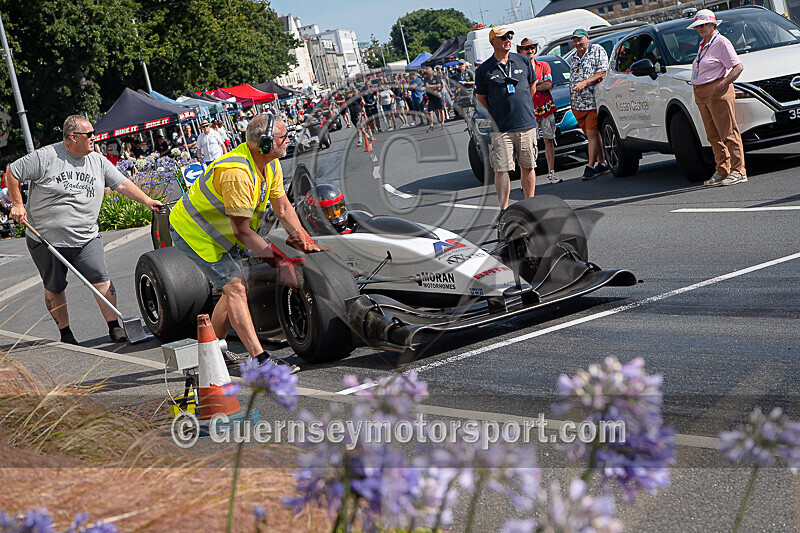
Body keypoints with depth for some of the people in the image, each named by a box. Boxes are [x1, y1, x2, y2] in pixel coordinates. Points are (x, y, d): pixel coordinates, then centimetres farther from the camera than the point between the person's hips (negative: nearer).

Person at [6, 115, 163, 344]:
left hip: (85, 239, 2)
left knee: (101, 281, -9)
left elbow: (123, 184, 7)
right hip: (46, 239, -2)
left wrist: (147, 201, -3)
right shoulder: (45, 158, -8)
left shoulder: (98, 162, 5)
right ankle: (65, 332, 22)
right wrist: (17, 204, -5)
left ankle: (114, 327, 0)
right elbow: (13, 172, -1)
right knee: (54, 288, 7)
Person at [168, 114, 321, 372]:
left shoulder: (271, 164, -5)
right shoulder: (237, 173, -34)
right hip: (193, 232, -10)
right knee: (234, 287, -17)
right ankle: (260, 359, -22)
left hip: (219, 231, 10)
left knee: (237, 287, 11)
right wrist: (277, 260, -21)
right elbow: (243, 232, -27)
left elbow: (283, 208, 4)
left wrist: (301, 236, -13)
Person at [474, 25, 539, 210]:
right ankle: (504, 209, -1)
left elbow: (532, 86, 20)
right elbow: (480, 98, 8)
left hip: (526, 124, 3)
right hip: (500, 129, -2)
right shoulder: (484, 69, -1)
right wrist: (495, 115, 2)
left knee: (527, 166, 8)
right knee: (502, 169, -6)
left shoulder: (523, 61, 7)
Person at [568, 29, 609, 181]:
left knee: (592, 134, -11)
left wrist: (585, 83, -19)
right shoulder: (573, 58, 20)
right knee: (592, 134, 9)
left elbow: (603, 73, -10)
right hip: (577, 104, 6)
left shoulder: (598, 51, 0)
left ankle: (590, 166, -10)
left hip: (593, 103, -6)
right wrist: (571, 99, 7)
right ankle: (601, 163, 15)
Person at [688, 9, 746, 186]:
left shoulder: (721, 42, -7)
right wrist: (696, 87, 14)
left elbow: (738, 67, -12)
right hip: (701, 95, 9)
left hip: (718, 92, -9)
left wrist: (723, 84, -19)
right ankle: (722, 171, 13)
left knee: (728, 133, -8)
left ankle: (738, 171, -7)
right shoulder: (703, 44, 19)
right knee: (713, 136, 8)